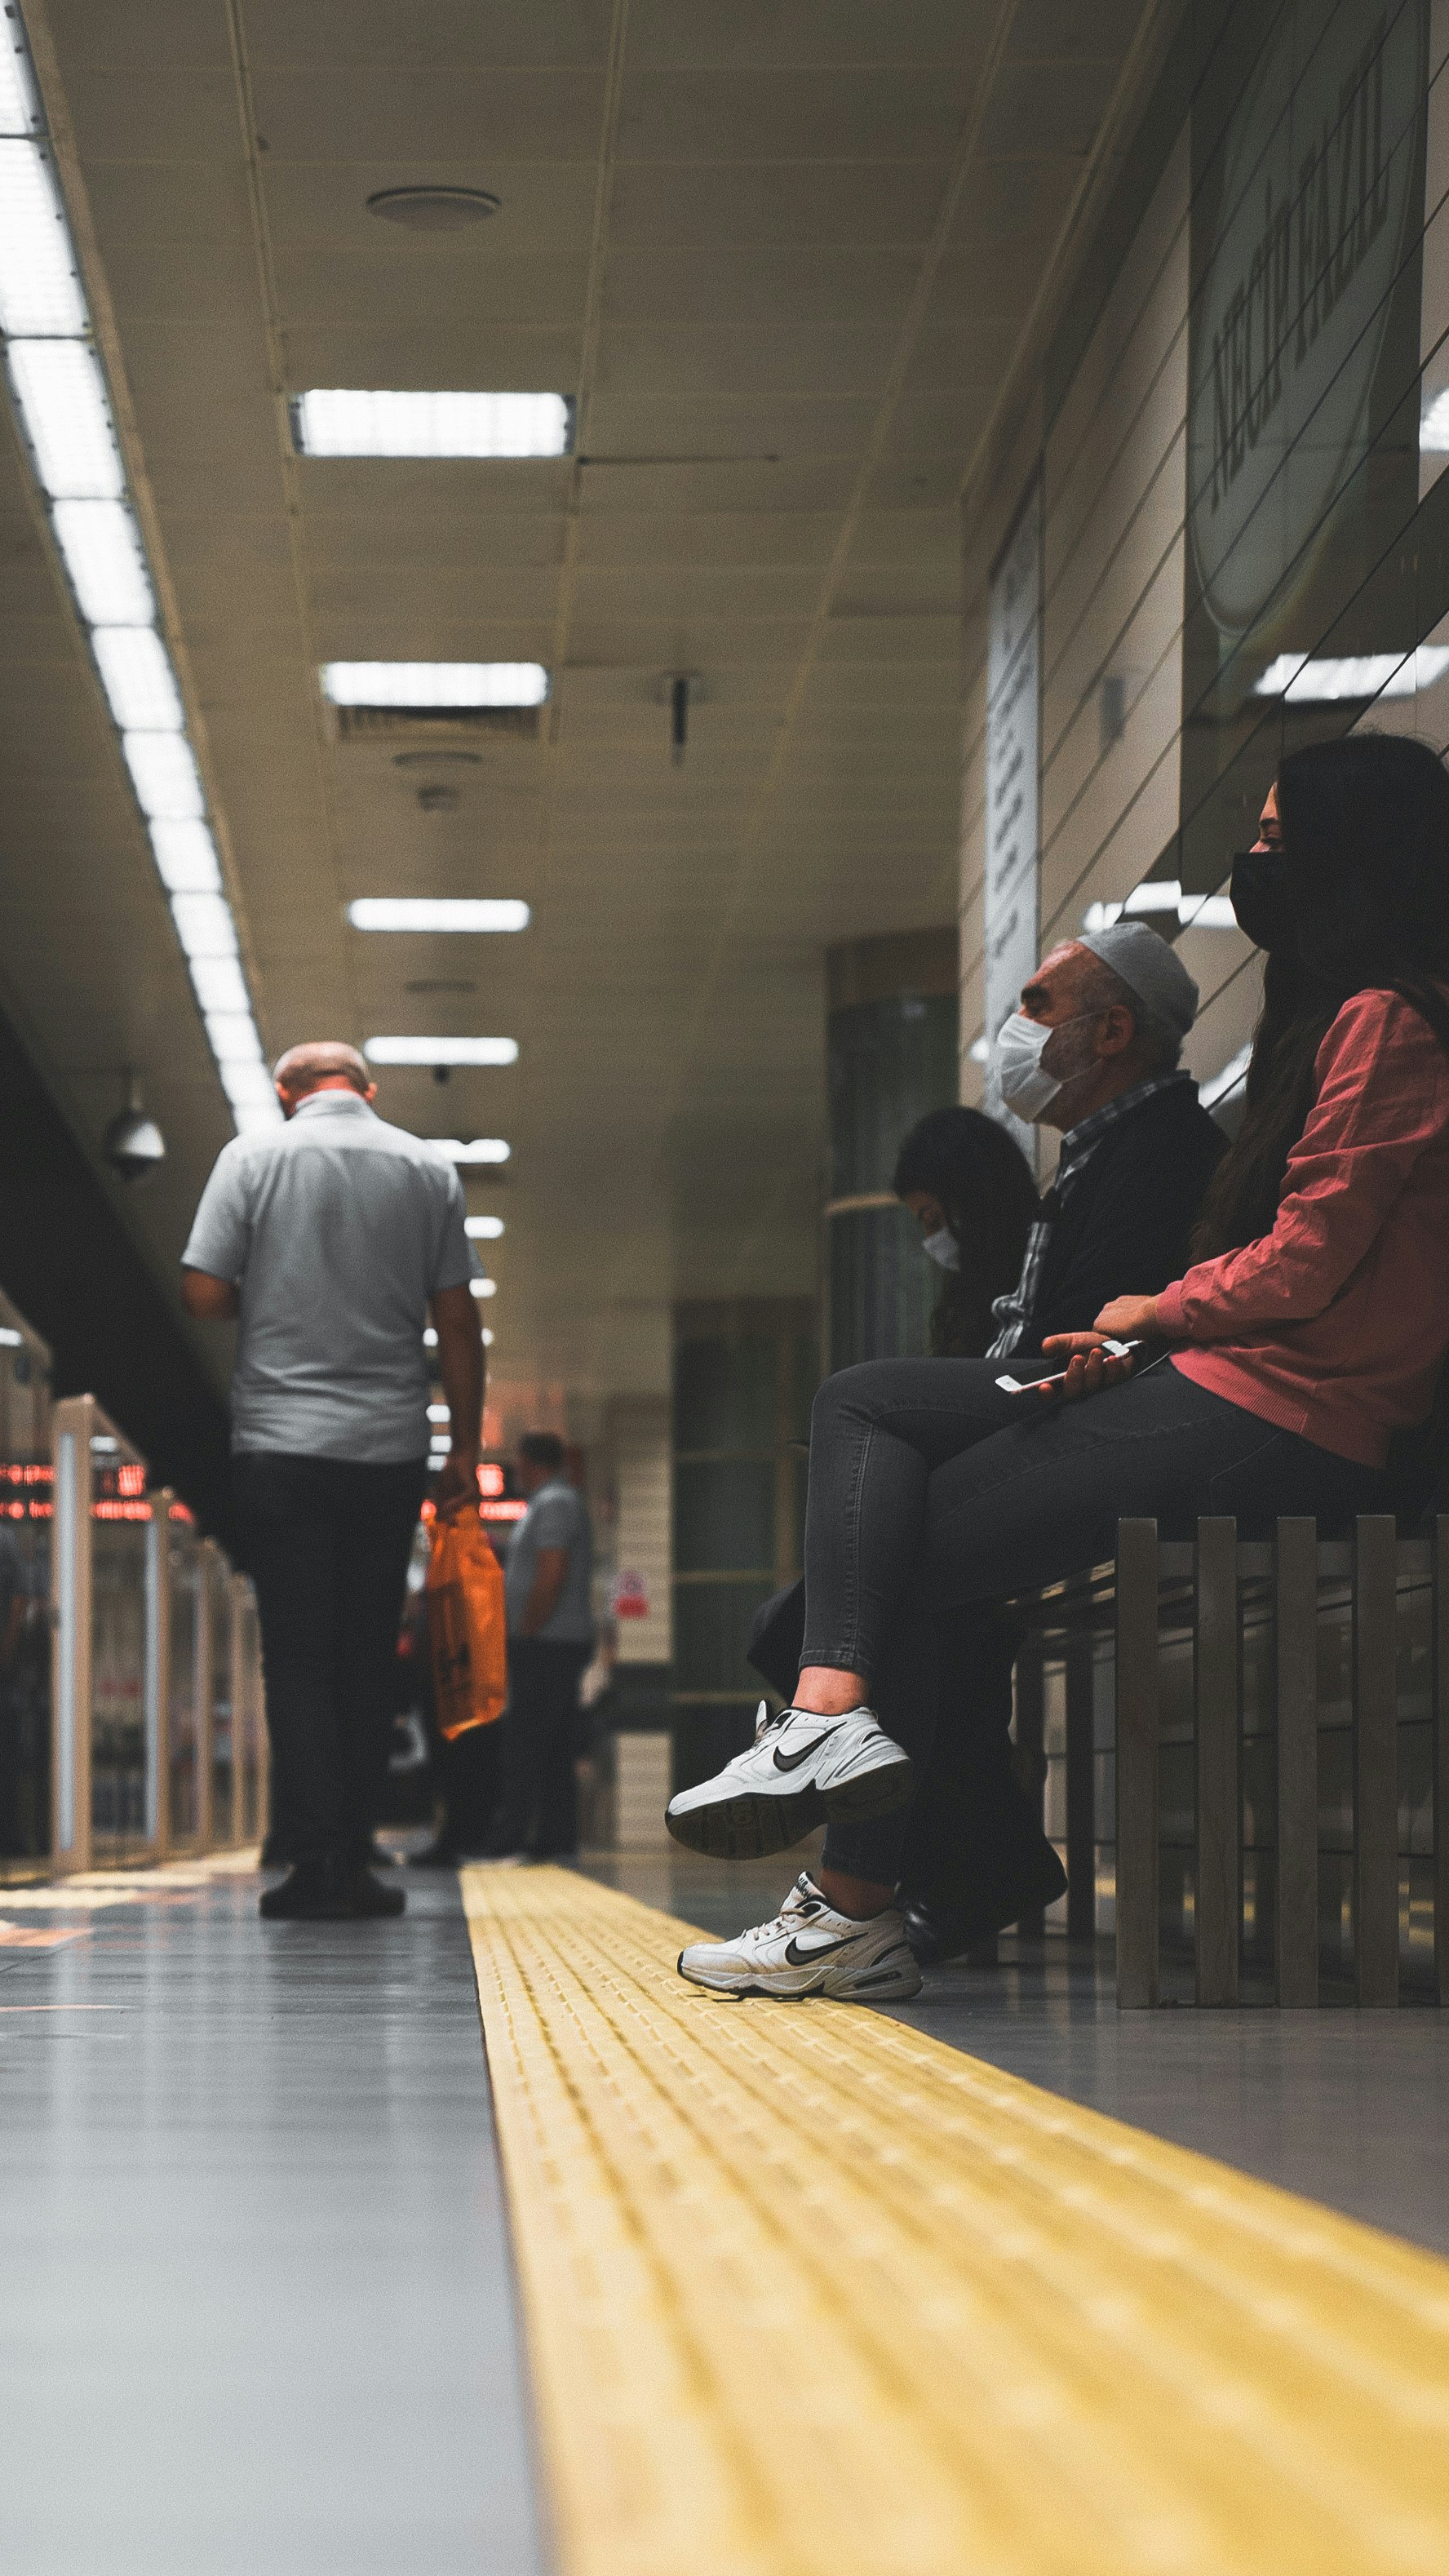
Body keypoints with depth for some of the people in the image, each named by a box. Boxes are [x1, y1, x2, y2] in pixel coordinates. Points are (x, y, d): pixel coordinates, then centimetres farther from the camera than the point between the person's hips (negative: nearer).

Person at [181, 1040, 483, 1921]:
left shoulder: (253, 1157, 1)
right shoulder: (428, 1168, 6)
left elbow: (205, 1294, -5)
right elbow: (457, 1321, 5)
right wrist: (466, 1446, 10)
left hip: (281, 1442, -2)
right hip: (391, 1449, 2)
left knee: (300, 1657, 1)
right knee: (370, 1658, 8)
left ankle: (319, 1865, -6)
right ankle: (354, 1863, 8)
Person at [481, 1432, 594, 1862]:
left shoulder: (554, 1503, -11)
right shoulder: (557, 1501, 21)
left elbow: (551, 1577, -21)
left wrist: (525, 1634, -17)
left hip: (546, 1645, -11)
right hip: (563, 1644, 11)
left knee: (523, 1748, -13)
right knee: (555, 1753, 9)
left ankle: (508, 1842, -18)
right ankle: (556, 1840, 10)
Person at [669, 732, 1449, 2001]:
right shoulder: (1346, 1017, 22)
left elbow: (1307, 1260, -17)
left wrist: (1158, 1312, 0)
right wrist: (1142, 1336, 5)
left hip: (1276, 1420, -10)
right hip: (1229, 1386, 10)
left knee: (912, 1551, -5)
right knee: (866, 1402, 3)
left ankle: (857, 1907, -5)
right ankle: (831, 1708, -13)